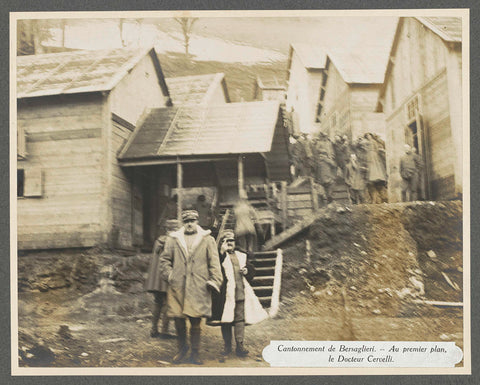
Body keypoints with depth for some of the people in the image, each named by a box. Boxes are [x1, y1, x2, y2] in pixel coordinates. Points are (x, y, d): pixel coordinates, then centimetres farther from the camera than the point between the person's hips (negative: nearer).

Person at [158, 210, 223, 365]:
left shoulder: (207, 240, 9)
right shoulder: (173, 239, 12)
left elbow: (214, 262, 6)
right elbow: (164, 259, 15)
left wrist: (214, 281, -3)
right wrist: (169, 275, 2)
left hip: (198, 288, -1)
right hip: (177, 287, 1)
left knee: (195, 322, -1)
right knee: (179, 321, 5)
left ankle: (195, 353, 13)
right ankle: (182, 349, 24)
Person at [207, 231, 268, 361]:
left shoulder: (242, 256, 19)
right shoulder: (220, 256, 4)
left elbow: (252, 271, 23)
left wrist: (247, 271, 1)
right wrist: (222, 252, -20)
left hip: (241, 293, 3)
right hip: (226, 294, -3)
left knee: (240, 319, 1)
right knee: (226, 320, 1)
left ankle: (240, 346, 5)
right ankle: (227, 346, 12)